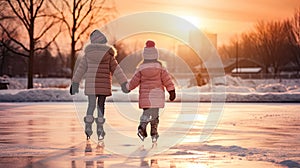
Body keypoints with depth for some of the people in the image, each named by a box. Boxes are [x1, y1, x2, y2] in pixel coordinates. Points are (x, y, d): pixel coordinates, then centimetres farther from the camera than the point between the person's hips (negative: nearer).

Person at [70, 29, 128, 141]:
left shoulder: (89, 52, 3)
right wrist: (124, 83, 1)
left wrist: (75, 82, 14)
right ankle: (100, 130, 7)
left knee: (91, 105, 3)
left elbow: (81, 68, 8)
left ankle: (88, 127, -14)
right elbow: (115, 69, -3)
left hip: (91, 82, 1)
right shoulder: (108, 52, -3)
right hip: (104, 83, -1)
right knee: (101, 104, 7)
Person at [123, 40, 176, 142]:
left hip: (145, 94, 2)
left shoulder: (141, 68, -1)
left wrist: (128, 88, 22)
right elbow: (167, 80, -3)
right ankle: (142, 127, -20)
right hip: (156, 94, -2)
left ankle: (154, 133, 3)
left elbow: (134, 81, 4)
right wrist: (172, 92, 3)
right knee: (153, 113, -3)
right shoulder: (160, 67, -4)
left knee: (148, 112, 13)